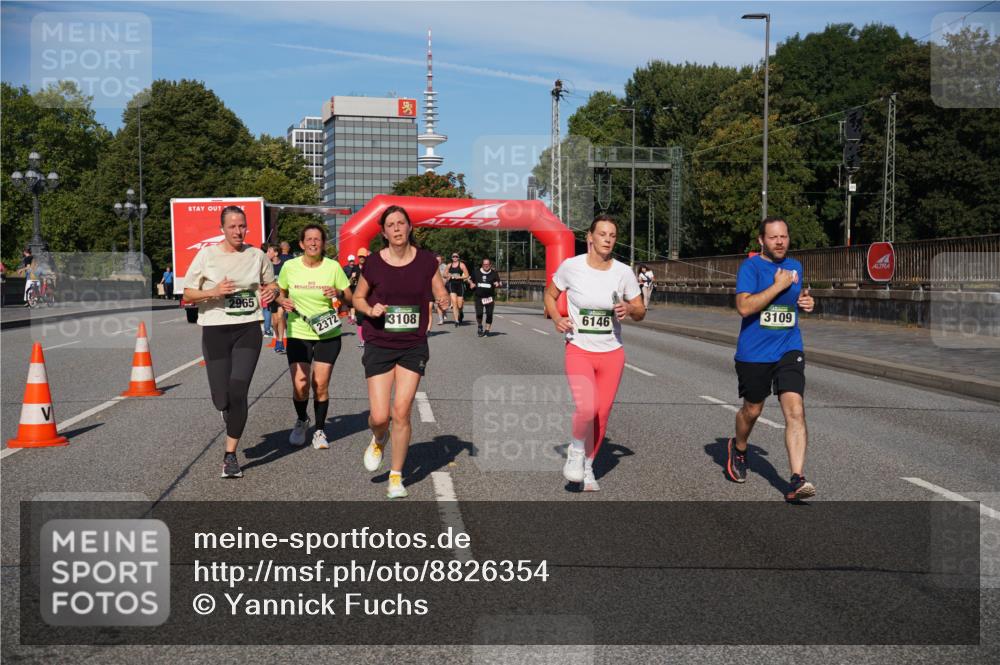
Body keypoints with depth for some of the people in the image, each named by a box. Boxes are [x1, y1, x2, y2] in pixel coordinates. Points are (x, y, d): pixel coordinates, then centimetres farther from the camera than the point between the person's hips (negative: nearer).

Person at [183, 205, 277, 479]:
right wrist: (213, 292, -17)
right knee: (221, 399, 2)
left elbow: (271, 284, 22)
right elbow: (188, 294, 2)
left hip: (248, 329, 0)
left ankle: (230, 456, -1)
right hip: (215, 330, 0)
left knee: (238, 392, -12)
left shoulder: (257, 256, 6)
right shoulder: (207, 255, 0)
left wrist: (271, 291, -2)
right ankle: (230, 412, 42)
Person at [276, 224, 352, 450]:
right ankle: (301, 422, 25)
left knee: (321, 385, -2)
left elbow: (350, 298, 3)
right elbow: (279, 293, 15)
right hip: (298, 334, 1)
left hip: (328, 334, -1)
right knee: (300, 385, -6)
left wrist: (339, 293, -18)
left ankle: (320, 430, 19)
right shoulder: (289, 267, -1)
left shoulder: (333, 267, -4)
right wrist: (283, 301, -7)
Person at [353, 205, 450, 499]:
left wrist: (446, 300, -17)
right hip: (379, 346, 0)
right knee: (379, 416, -6)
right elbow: (358, 298, 9)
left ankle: (396, 477, 12)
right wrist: (370, 309, -12)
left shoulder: (426, 260, -2)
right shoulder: (374, 263, -3)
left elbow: (441, 294, 7)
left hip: (413, 347, 0)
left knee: (401, 412, -7)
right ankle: (378, 440, 34)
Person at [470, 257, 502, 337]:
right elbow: (470, 280, 19)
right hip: (479, 296, 0)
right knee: (479, 313, -10)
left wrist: (497, 284, -16)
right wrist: (472, 284, -3)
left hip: (489, 297, 0)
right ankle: (479, 327, 18)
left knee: (489, 314, -3)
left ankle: (487, 330, 12)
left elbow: (499, 284, 7)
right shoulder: (476, 272, 5)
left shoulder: (494, 273, 2)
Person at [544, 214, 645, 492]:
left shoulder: (624, 272, -2)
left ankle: (588, 467, 30)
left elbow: (640, 312, 7)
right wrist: (556, 318, -10)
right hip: (579, 350, -3)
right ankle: (576, 449, 8)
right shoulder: (570, 266, -7)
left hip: (612, 353, 3)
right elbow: (550, 295, 9)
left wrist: (629, 309, -16)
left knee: (602, 415, 7)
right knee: (587, 408, -24)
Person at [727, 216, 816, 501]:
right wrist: (778, 285, -21)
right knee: (752, 410, 14)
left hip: (789, 350, 3)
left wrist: (805, 302, 4)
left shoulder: (795, 266, 10)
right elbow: (744, 307, -22)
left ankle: (796, 480, -16)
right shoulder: (750, 267, -9)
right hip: (753, 353, -3)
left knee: (795, 410, -13)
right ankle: (738, 449, 46)